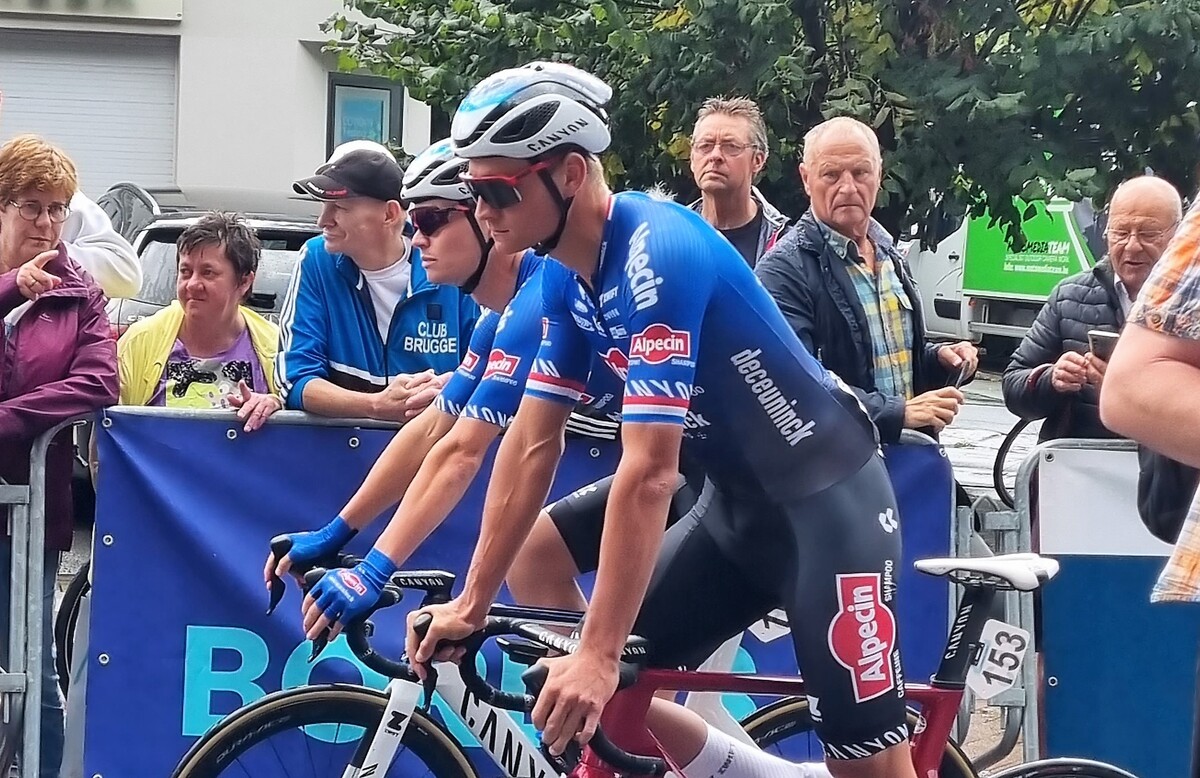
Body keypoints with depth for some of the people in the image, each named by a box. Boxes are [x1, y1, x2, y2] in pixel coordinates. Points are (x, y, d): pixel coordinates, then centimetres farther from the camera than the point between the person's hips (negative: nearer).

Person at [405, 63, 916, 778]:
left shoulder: (656, 255, -26)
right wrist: (472, 602, 5)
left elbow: (649, 472, -29)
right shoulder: (569, 279, 1)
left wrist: (599, 653, -30)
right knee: (606, 700, 2)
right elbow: (532, 444, 6)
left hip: (826, 499, -8)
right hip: (739, 502, 9)